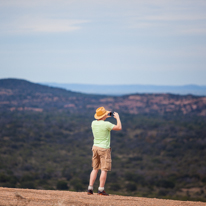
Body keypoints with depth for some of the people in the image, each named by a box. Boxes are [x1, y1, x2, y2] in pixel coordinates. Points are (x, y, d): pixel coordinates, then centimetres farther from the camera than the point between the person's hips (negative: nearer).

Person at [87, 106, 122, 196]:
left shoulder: (93, 123, 2)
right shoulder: (106, 124, -17)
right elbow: (119, 127, -10)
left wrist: (105, 117, 25)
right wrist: (117, 117, 3)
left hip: (95, 147, 6)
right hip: (104, 148, -6)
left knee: (95, 169, 13)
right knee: (104, 170, 0)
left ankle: (90, 189, 7)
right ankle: (101, 190, -3)